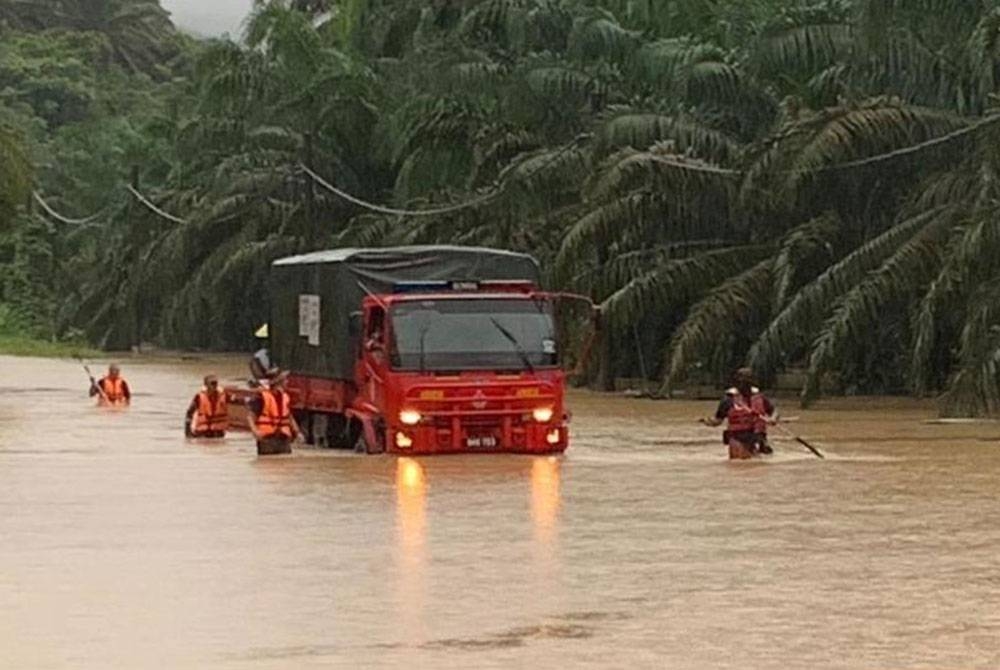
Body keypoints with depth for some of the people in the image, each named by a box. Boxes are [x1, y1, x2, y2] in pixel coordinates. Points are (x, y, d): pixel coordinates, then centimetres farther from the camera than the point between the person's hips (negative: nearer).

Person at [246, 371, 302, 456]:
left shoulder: (285, 397, 11)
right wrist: (255, 431, -23)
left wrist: (297, 432, 15)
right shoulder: (263, 397, -9)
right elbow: (250, 416, -8)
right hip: (267, 439, -6)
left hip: (283, 439, 6)